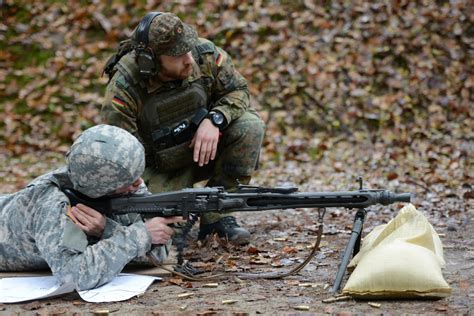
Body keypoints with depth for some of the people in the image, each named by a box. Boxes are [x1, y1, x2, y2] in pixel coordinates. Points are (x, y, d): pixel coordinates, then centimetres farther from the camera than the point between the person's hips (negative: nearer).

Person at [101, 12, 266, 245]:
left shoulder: (205, 54, -20)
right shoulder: (124, 88, -28)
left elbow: (238, 91, -7)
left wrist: (215, 119, -27)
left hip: (206, 150, 3)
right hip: (159, 169, -3)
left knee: (249, 126, -22)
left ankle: (217, 215, -10)